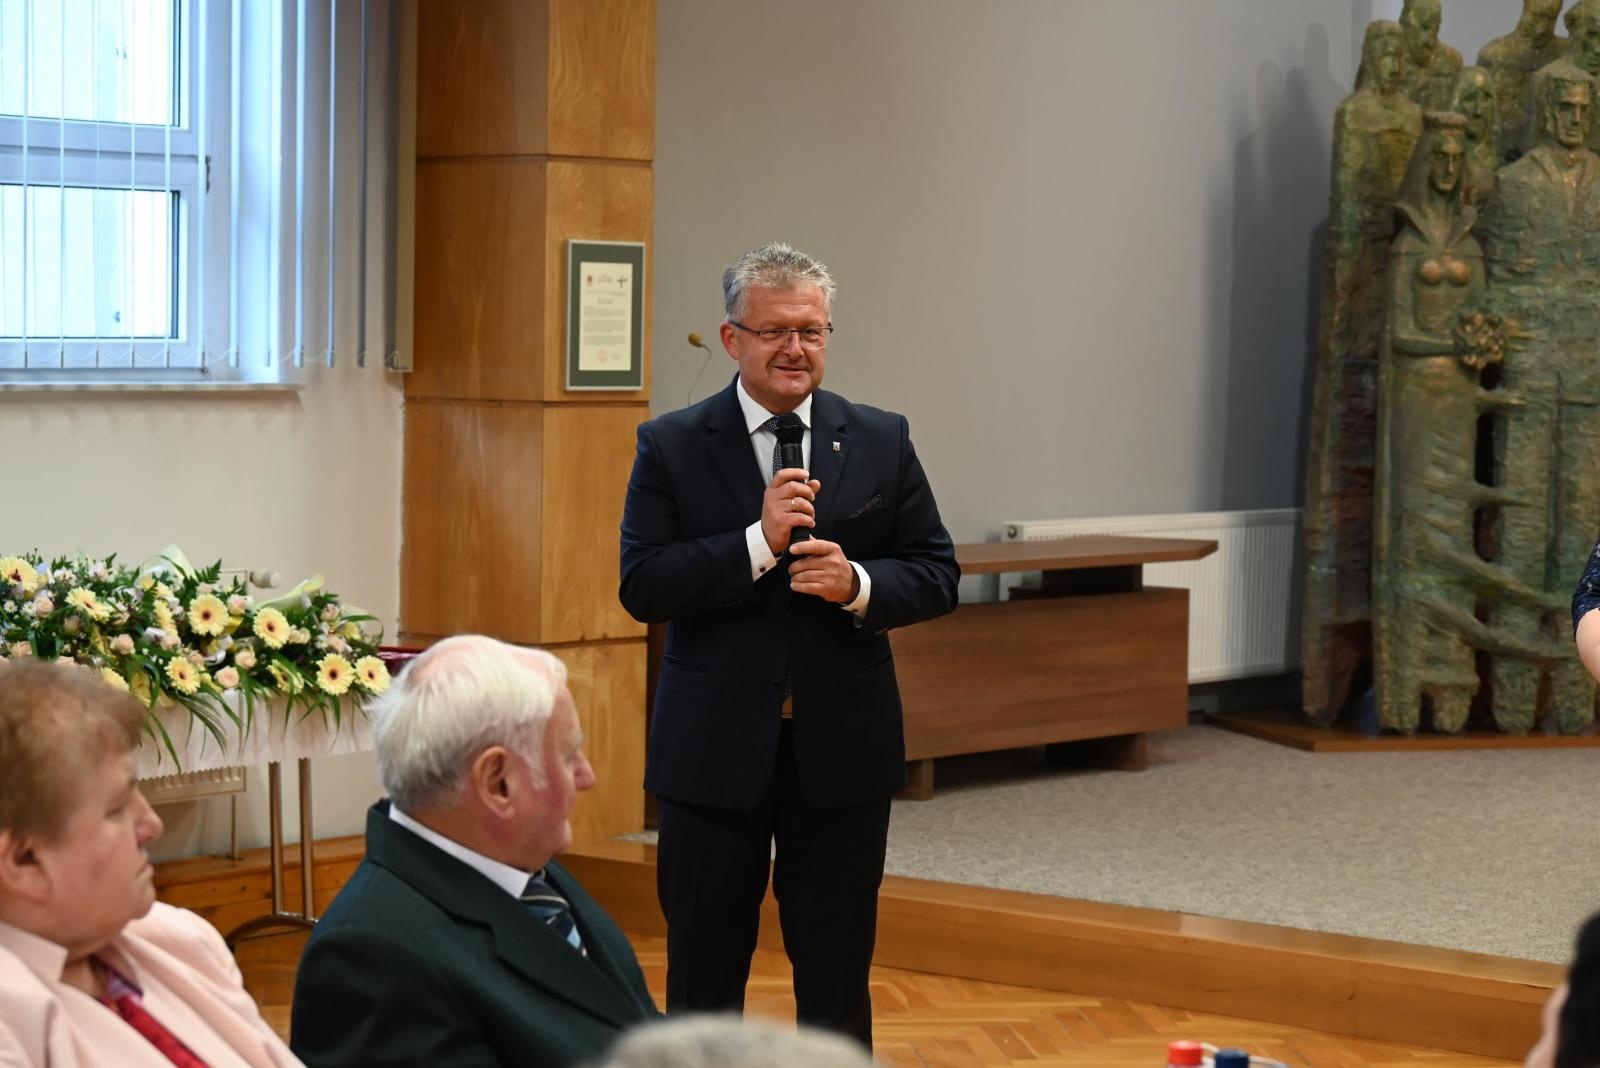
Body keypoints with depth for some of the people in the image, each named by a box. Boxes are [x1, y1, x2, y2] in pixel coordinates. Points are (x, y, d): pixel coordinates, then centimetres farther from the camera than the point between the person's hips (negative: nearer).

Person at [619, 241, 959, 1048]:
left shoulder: (881, 442, 4)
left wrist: (859, 584, -17)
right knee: (703, 979, 9)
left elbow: (937, 577, 3)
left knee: (838, 979, 9)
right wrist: (757, 543, -21)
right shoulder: (671, 447, -2)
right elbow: (641, 587, -10)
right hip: (714, 751, -1)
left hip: (842, 749, 1)